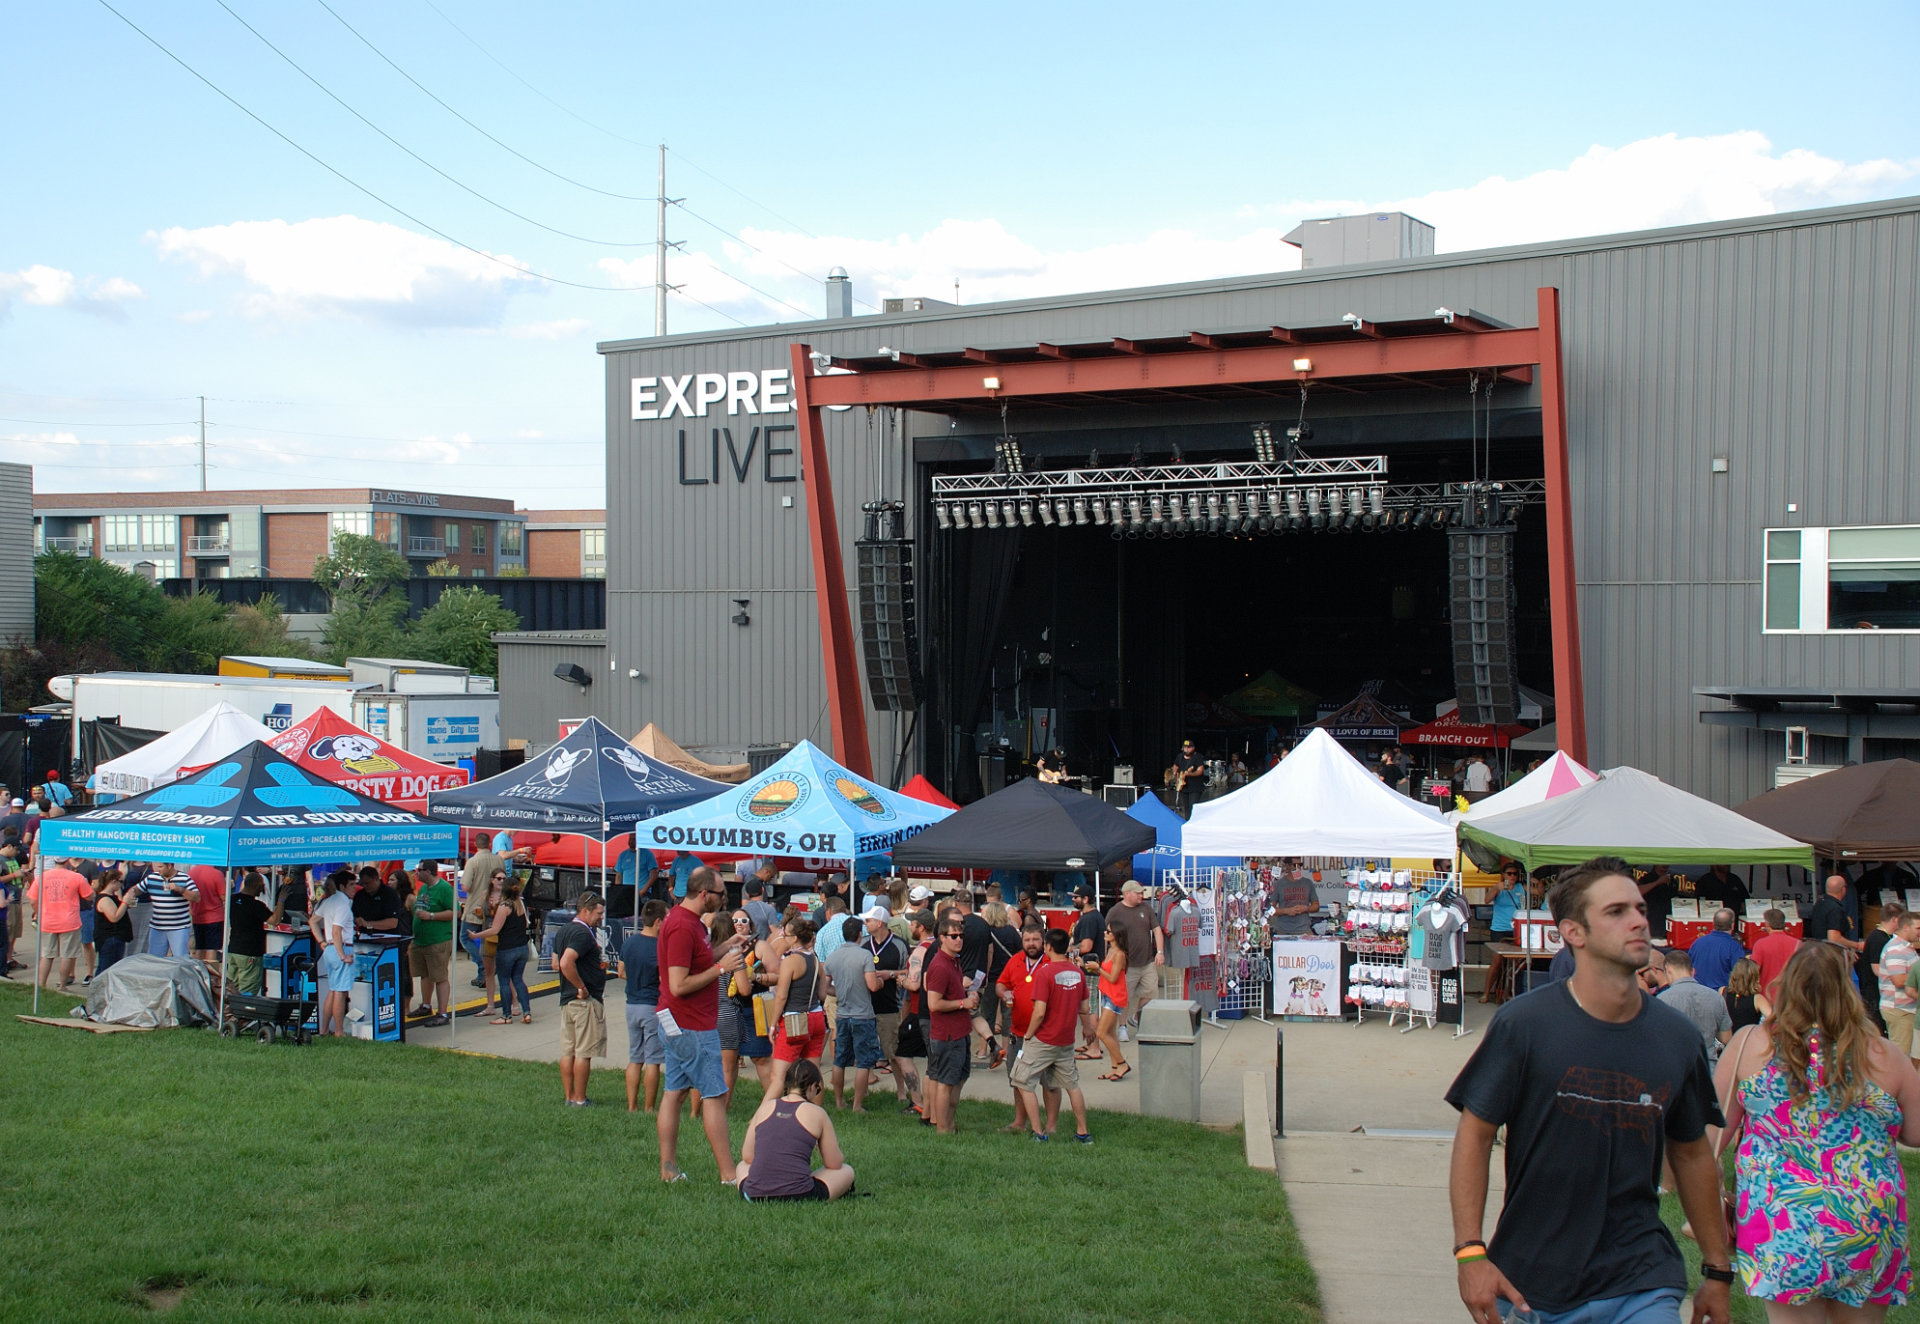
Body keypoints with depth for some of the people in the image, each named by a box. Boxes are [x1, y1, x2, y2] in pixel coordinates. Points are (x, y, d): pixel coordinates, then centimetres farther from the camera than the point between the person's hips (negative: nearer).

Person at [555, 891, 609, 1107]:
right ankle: (579, 1100, -1)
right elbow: (566, 963, -29)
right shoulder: (583, 933, -17)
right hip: (586, 1000, -10)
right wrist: (582, 988, -20)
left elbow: (556, 964, 21)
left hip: (567, 999, 10)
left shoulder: (564, 931, 14)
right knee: (583, 1053, -4)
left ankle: (569, 1097, 16)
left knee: (567, 1052, 11)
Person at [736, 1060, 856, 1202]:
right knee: (847, 1172, 23)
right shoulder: (816, 1113, 2)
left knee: (742, 1166, 37)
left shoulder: (765, 1107, 11)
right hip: (798, 1196, -1)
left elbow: (747, 1157, 15)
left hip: (754, 1196, 1)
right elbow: (834, 1164, 6)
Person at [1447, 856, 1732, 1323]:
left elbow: (1693, 1154, 12)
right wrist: (1470, 1252, -13)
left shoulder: (1678, 1039, 1)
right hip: (1529, 1285, -2)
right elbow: (1475, 1134, -6)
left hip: (1642, 1285, 2)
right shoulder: (1523, 1023, -10)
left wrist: (1718, 1271, 16)